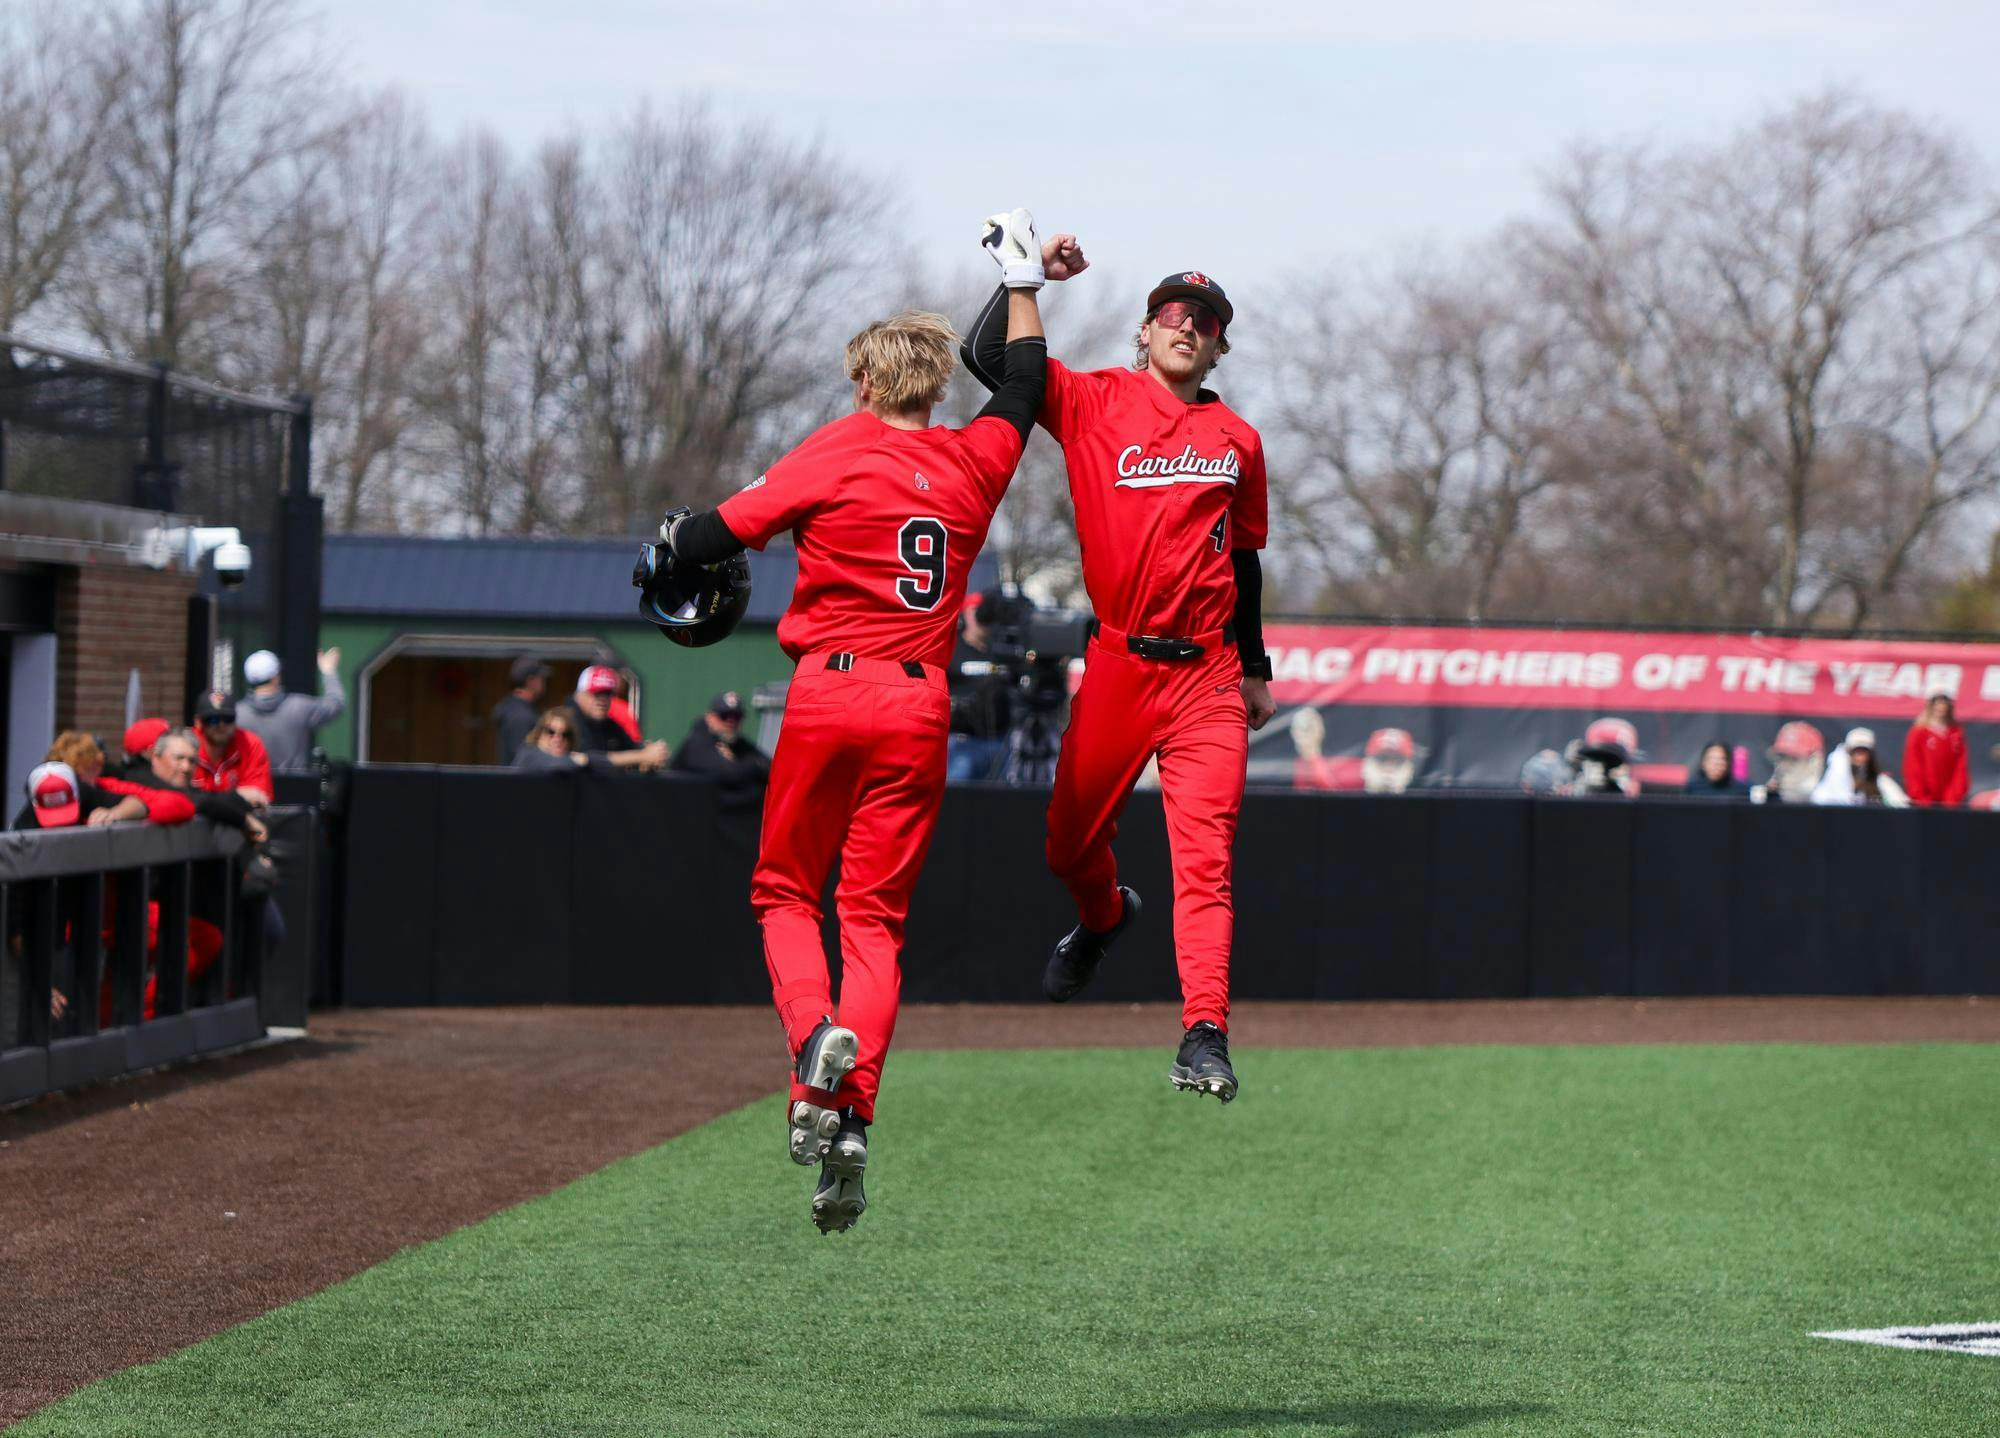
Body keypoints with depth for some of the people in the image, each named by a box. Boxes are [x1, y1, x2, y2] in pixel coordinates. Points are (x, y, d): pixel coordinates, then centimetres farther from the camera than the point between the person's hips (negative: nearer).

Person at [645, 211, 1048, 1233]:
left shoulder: (840, 452, -3)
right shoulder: (973, 462, 9)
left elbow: (725, 532, -7)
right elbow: (1023, 389, 29)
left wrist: (676, 540, 15)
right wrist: (1023, 283, 41)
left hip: (829, 693, -3)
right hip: (920, 707, 3)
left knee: (785, 889, 12)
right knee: (877, 912, 4)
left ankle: (813, 1030, -18)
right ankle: (852, 1111, -13)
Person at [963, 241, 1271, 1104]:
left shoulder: (1238, 441, 13)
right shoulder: (1097, 403, 5)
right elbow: (987, 356, -7)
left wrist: (1255, 668, 22)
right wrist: (1030, 277, -14)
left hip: (1207, 675, 0)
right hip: (1116, 666, 0)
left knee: (1205, 856, -11)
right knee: (1070, 844, 11)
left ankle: (1205, 1034, -18)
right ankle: (1101, 918, 46)